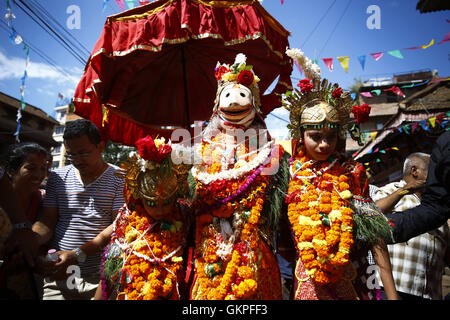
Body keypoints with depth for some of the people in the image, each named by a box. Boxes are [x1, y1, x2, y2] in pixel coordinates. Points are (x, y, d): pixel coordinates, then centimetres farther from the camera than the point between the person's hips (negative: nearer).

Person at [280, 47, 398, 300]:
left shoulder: (352, 172, -5)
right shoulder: (292, 173, -3)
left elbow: (374, 232, -6)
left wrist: (392, 293, -8)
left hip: (352, 280, 0)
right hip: (309, 281, 1)